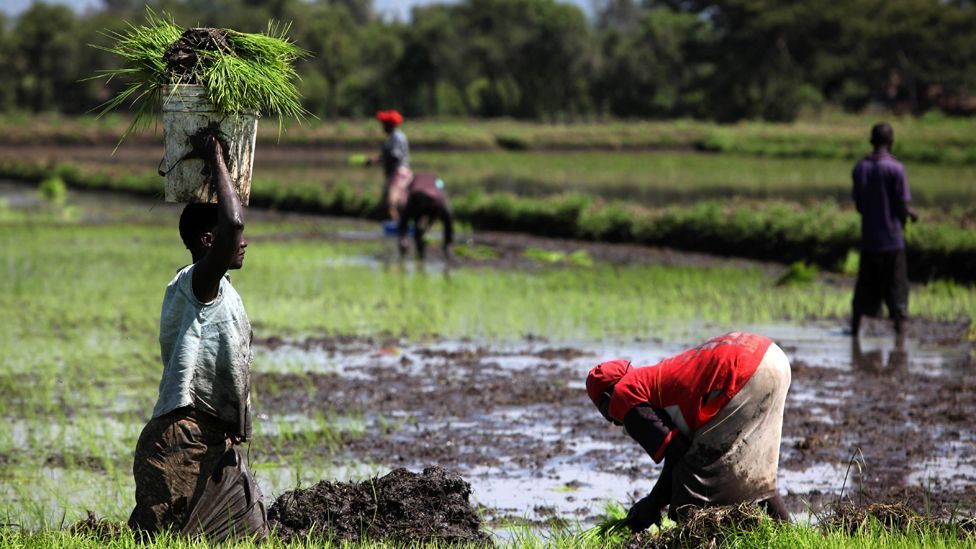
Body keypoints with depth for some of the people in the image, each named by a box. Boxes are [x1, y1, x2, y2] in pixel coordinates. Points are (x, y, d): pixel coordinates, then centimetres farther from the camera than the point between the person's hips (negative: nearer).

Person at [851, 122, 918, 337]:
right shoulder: (895, 168, -12)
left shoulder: (860, 168, 3)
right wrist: (911, 214, 9)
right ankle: (900, 330, 0)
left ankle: (855, 329, 15)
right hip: (892, 239, -4)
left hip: (868, 239, 4)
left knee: (864, 289, 13)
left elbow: (858, 205, 9)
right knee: (897, 289, 2)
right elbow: (904, 207, -13)